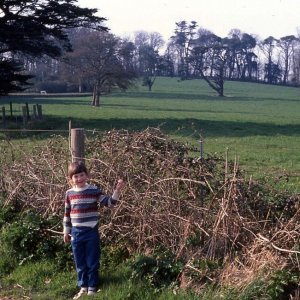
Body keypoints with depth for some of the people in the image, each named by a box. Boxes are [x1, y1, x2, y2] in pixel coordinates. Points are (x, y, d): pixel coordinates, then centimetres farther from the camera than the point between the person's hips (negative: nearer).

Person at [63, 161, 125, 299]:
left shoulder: (94, 190, -6)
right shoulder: (69, 193, 2)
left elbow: (109, 202, -9)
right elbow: (67, 214, 10)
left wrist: (117, 190, -24)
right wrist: (66, 231, 13)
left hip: (91, 232, -3)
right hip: (76, 233, 3)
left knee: (92, 262, 5)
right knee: (80, 263, 12)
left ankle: (92, 288, 17)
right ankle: (83, 287, 25)